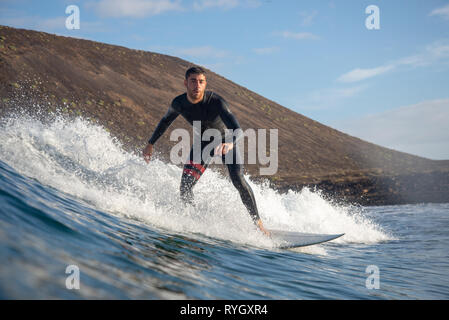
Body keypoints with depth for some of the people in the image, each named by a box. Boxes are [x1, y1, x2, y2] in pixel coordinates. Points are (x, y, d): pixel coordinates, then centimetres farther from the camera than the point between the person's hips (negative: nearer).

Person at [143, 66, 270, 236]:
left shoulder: (216, 101, -32)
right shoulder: (178, 103, -18)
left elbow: (236, 128, -44)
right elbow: (165, 121, 5)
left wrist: (229, 144, -66)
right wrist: (150, 143, 12)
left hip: (226, 140, -4)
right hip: (203, 142, 4)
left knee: (238, 181, -22)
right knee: (185, 187, -12)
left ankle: (258, 222, -9)